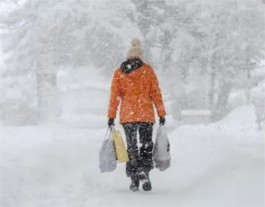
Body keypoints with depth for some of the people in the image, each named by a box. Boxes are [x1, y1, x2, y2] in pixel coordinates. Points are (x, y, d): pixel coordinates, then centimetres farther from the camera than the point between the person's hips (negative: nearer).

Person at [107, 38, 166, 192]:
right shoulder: (147, 70, 1)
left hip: (127, 115, 1)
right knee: (146, 145, 9)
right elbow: (156, 93, -1)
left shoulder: (119, 72, 5)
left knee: (131, 146, 10)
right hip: (146, 114, -1)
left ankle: (134, 179, 6)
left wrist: (111, 116, 5)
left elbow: (114, 96, 2)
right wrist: (162, 114, 2)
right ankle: (144, 170, -14)